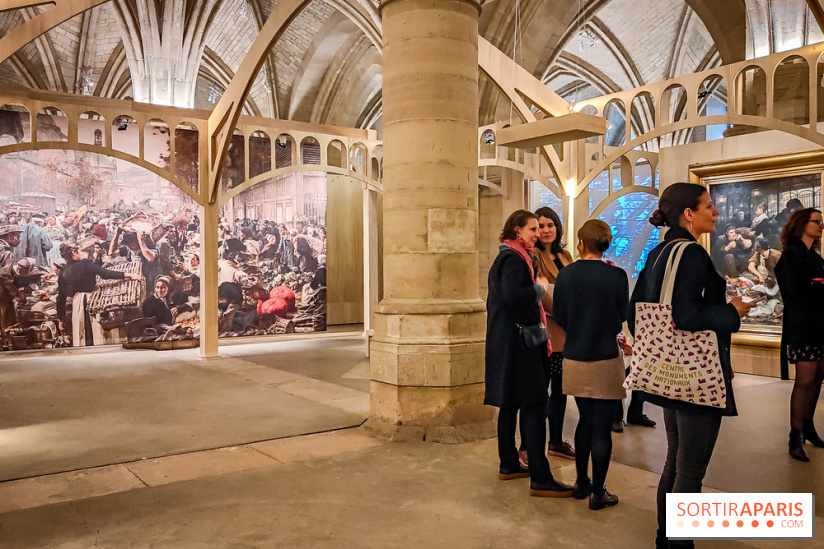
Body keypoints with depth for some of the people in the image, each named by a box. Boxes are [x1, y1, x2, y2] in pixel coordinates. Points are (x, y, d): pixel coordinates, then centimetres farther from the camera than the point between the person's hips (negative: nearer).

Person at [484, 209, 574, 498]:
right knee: (534, 404, -10)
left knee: (511, 403, 14)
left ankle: (508, 465, 23)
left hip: (505, 340, 11)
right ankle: (539, 479, -8)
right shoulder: (514, 258, -14)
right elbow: (513, 294, -28)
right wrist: (540, 287, -13)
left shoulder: (506, 256, 18)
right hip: (518, 339, -11)